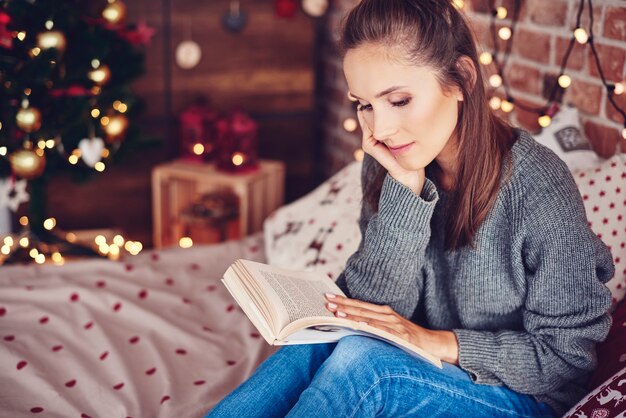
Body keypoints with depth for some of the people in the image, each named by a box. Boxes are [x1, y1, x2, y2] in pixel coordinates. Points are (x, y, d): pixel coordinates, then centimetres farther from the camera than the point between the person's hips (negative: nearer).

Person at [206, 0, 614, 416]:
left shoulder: (537, 188, -23)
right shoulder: (389, 163, -7)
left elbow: (568, 356, -15)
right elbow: (372, 305, -10)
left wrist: (436, 342, -26)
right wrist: (405, 187, -22)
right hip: (424, 367, 4)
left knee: (360, 359, -30)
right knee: (312, 345, -28)